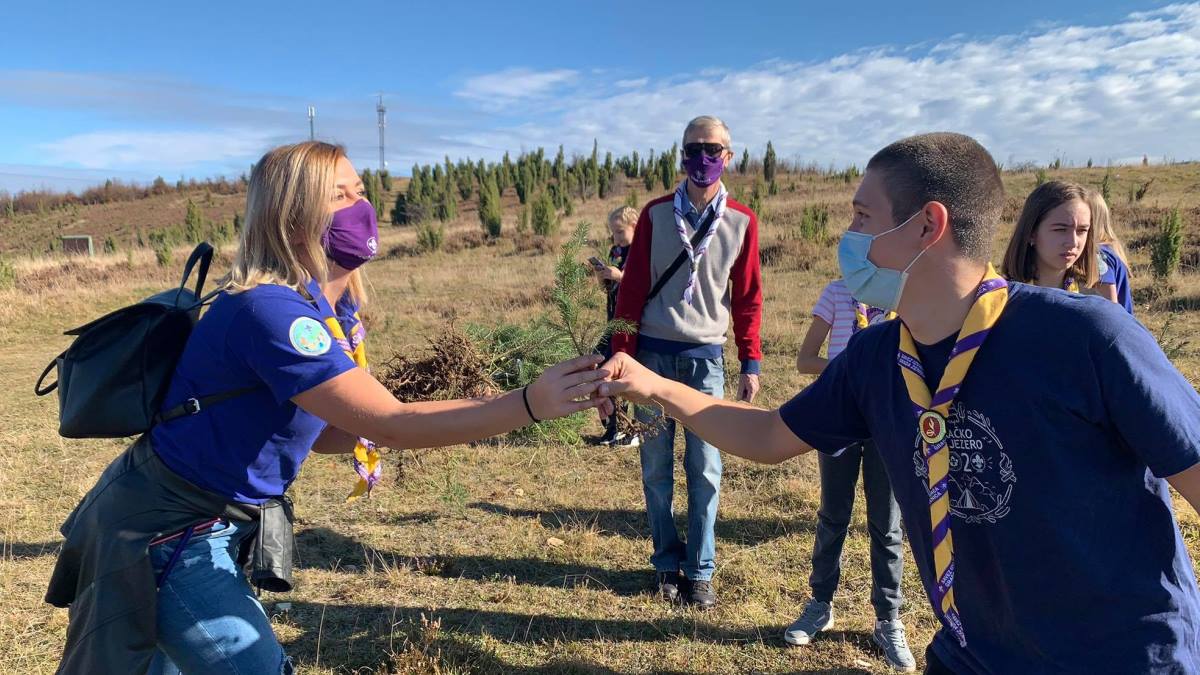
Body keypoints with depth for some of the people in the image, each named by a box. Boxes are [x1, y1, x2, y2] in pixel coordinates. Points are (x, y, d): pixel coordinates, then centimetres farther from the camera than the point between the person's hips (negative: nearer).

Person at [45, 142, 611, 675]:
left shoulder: (301, 302, 2)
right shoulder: (271, 309, -29)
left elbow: (319, 430, 2)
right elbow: (389, 423, -35)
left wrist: (454, 422, -9)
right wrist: (530, 404, -37)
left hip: (207, 523, 9)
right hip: (165, 532, -9)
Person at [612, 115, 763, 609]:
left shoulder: (742, 222, 2)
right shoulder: (656, 214, 2)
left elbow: (747, 297, 5)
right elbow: (632, 288, 2)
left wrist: (751, 363, 3)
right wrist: (620, 355, -1)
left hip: (707, 359, 0)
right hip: (654, 354, 1)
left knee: (705, 471, 2)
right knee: (656, 468, 7)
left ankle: (700, 572, 16)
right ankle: (667, 564, 23)